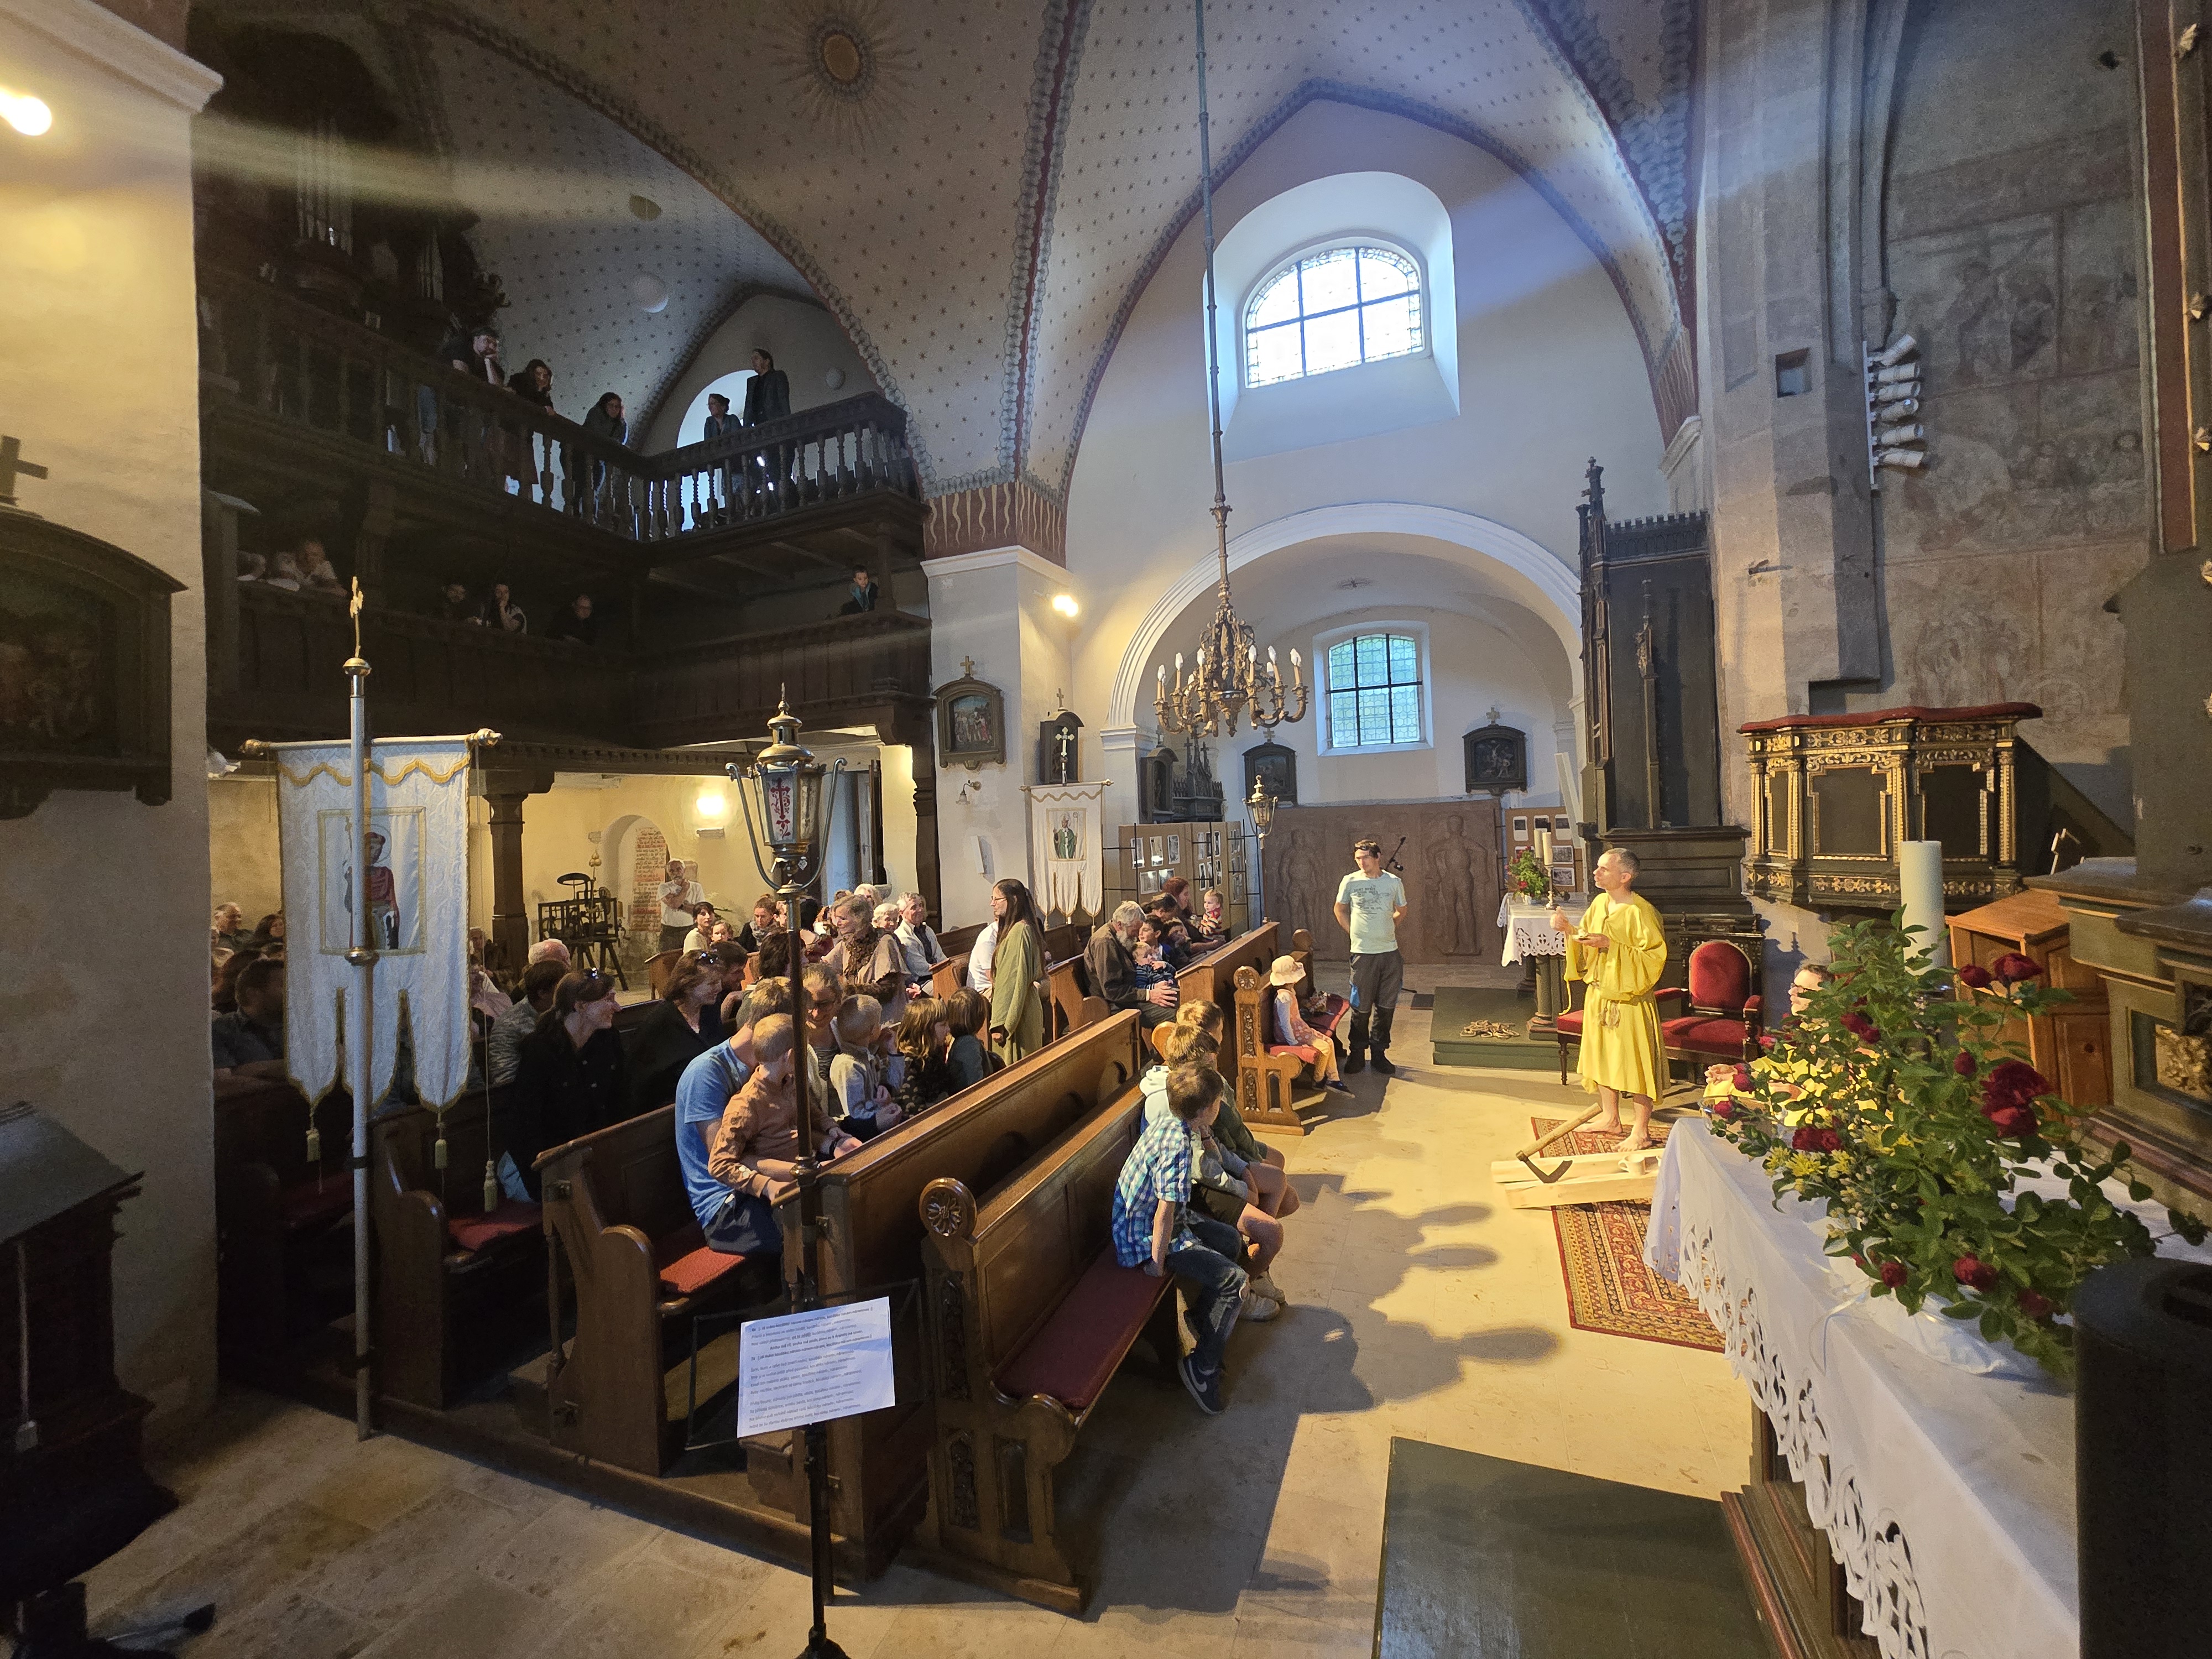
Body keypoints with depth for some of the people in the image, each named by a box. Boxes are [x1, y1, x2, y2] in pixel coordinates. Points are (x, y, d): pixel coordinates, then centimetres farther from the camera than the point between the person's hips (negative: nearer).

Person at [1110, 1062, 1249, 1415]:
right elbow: (1165, 1213, -29)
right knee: (1234, 1280, -13)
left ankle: (1200, 1326, 31)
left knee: (1232, 1242, 19)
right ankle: (1202, 1368, 2)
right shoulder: (1178, 1145, -31)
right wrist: (1158, 1265, -19)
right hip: (1144, 1239, -10)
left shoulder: (1167, 1122, -3)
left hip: (1144, 1218, 10)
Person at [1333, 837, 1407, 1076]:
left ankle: (1379, 1053, 22)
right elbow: (1340, 910, 12)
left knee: (1386, 1007, 9)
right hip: (1363, 953, -2)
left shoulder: (1394, 882, 1)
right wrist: (1355, 933, 5)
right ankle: (1358, 1053, 20)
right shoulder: (1350, 882, -3)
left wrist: (1386, 929, 9)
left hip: (1390, 952, 2)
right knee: (1361, 1007, 4)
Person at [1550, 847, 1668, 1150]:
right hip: (1599, 994, 8)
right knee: (1601, 1056, 17)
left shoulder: (1640, 912, -18)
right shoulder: (1599, 903, 5)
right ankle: (1610, 1119, 33)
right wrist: (1569, 929, -3)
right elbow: (1585, 940, 15)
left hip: (1630, 998, -8)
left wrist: (1611, 945, -25)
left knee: (1636, 1062, 3)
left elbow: (1654, 955, -19)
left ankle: (1642, 1131, 17)